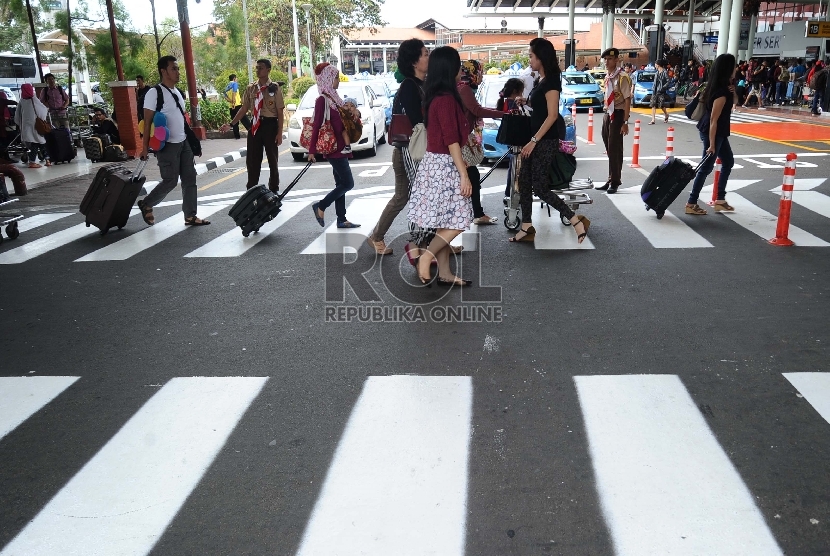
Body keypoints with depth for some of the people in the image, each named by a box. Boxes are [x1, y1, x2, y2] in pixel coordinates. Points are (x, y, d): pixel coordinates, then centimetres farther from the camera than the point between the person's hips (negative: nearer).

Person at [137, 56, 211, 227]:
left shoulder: (177, 92, 11)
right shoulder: (154, 93, -12)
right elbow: (147, 121, -13)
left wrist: (191, 139, 17)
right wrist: (145, 147, -16)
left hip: (183, 143, 8)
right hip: (167, 145, -7)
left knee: (189, 178, 5)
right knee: (170, 181, -3)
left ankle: (190, 216, 11)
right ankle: (146, 204, 20)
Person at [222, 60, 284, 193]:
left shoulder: (275, 88, -5)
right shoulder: (250, 88, 6)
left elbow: (280, 112, -7)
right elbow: (244, 108, 9)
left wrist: (280, 133, -11)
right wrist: (231, 124, 3)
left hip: (270, 125, -3)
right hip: (255, 125, 4)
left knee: (272, 159, 10)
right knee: (252, 160, 8)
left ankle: (274, 190, 25)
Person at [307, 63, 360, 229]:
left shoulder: (334, 98, 13)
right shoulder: (322, 100, -13)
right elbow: (317, 125, -16)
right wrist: (312, 150, -17)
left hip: (340, 148, 9)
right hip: (333, 148, -9)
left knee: (341, 184, 10)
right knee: (348, 183, -8)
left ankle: (341, 220, 15)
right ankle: (320, 206, 5)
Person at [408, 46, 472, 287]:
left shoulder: (435, 96, 11)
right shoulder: (446, 99, -18)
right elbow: (451, 140, -20)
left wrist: (458, 163, 24)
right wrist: (464, 174, -18)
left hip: (437, 163, 9)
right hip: (444, 166, -9)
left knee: (445, 221, 11)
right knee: (458, 220, -3)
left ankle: (444, 273, 17)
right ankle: (424, 258, 0)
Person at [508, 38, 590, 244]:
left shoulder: (551, 81, -15)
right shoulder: (543, 80, 13)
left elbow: (552, 115, -21)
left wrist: (534, 140, -22)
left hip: (547, 141, -10)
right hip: (538, 139, 10)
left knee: (540, 187, -8)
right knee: (524, 181, 9)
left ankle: (577, 221, -1)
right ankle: (527, 228, 15)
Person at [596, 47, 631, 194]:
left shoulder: (622, 77, -13)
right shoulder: (607, 77, 11)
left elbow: (627, 100, -16)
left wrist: (625, 122, -19)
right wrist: (606, 114, 17)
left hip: (617, 115, -8)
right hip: (607, 114, 8)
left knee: (615, 150, -5)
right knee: (609, 149, 12)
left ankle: (615, 182, 3)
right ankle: (611, 180, 21)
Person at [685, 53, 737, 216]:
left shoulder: (723, 86, 5)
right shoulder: (721, 92, -23)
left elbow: (733, 102, 23)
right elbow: (713, 120, -24)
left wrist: (732, 92, 0)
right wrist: (711, 144, -23)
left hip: (719, 133, 10)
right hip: (712, 133, -10)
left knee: (728, 162, 18)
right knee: (706, 167, -3)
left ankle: (720, 200, 26)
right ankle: (691, 203, 5)